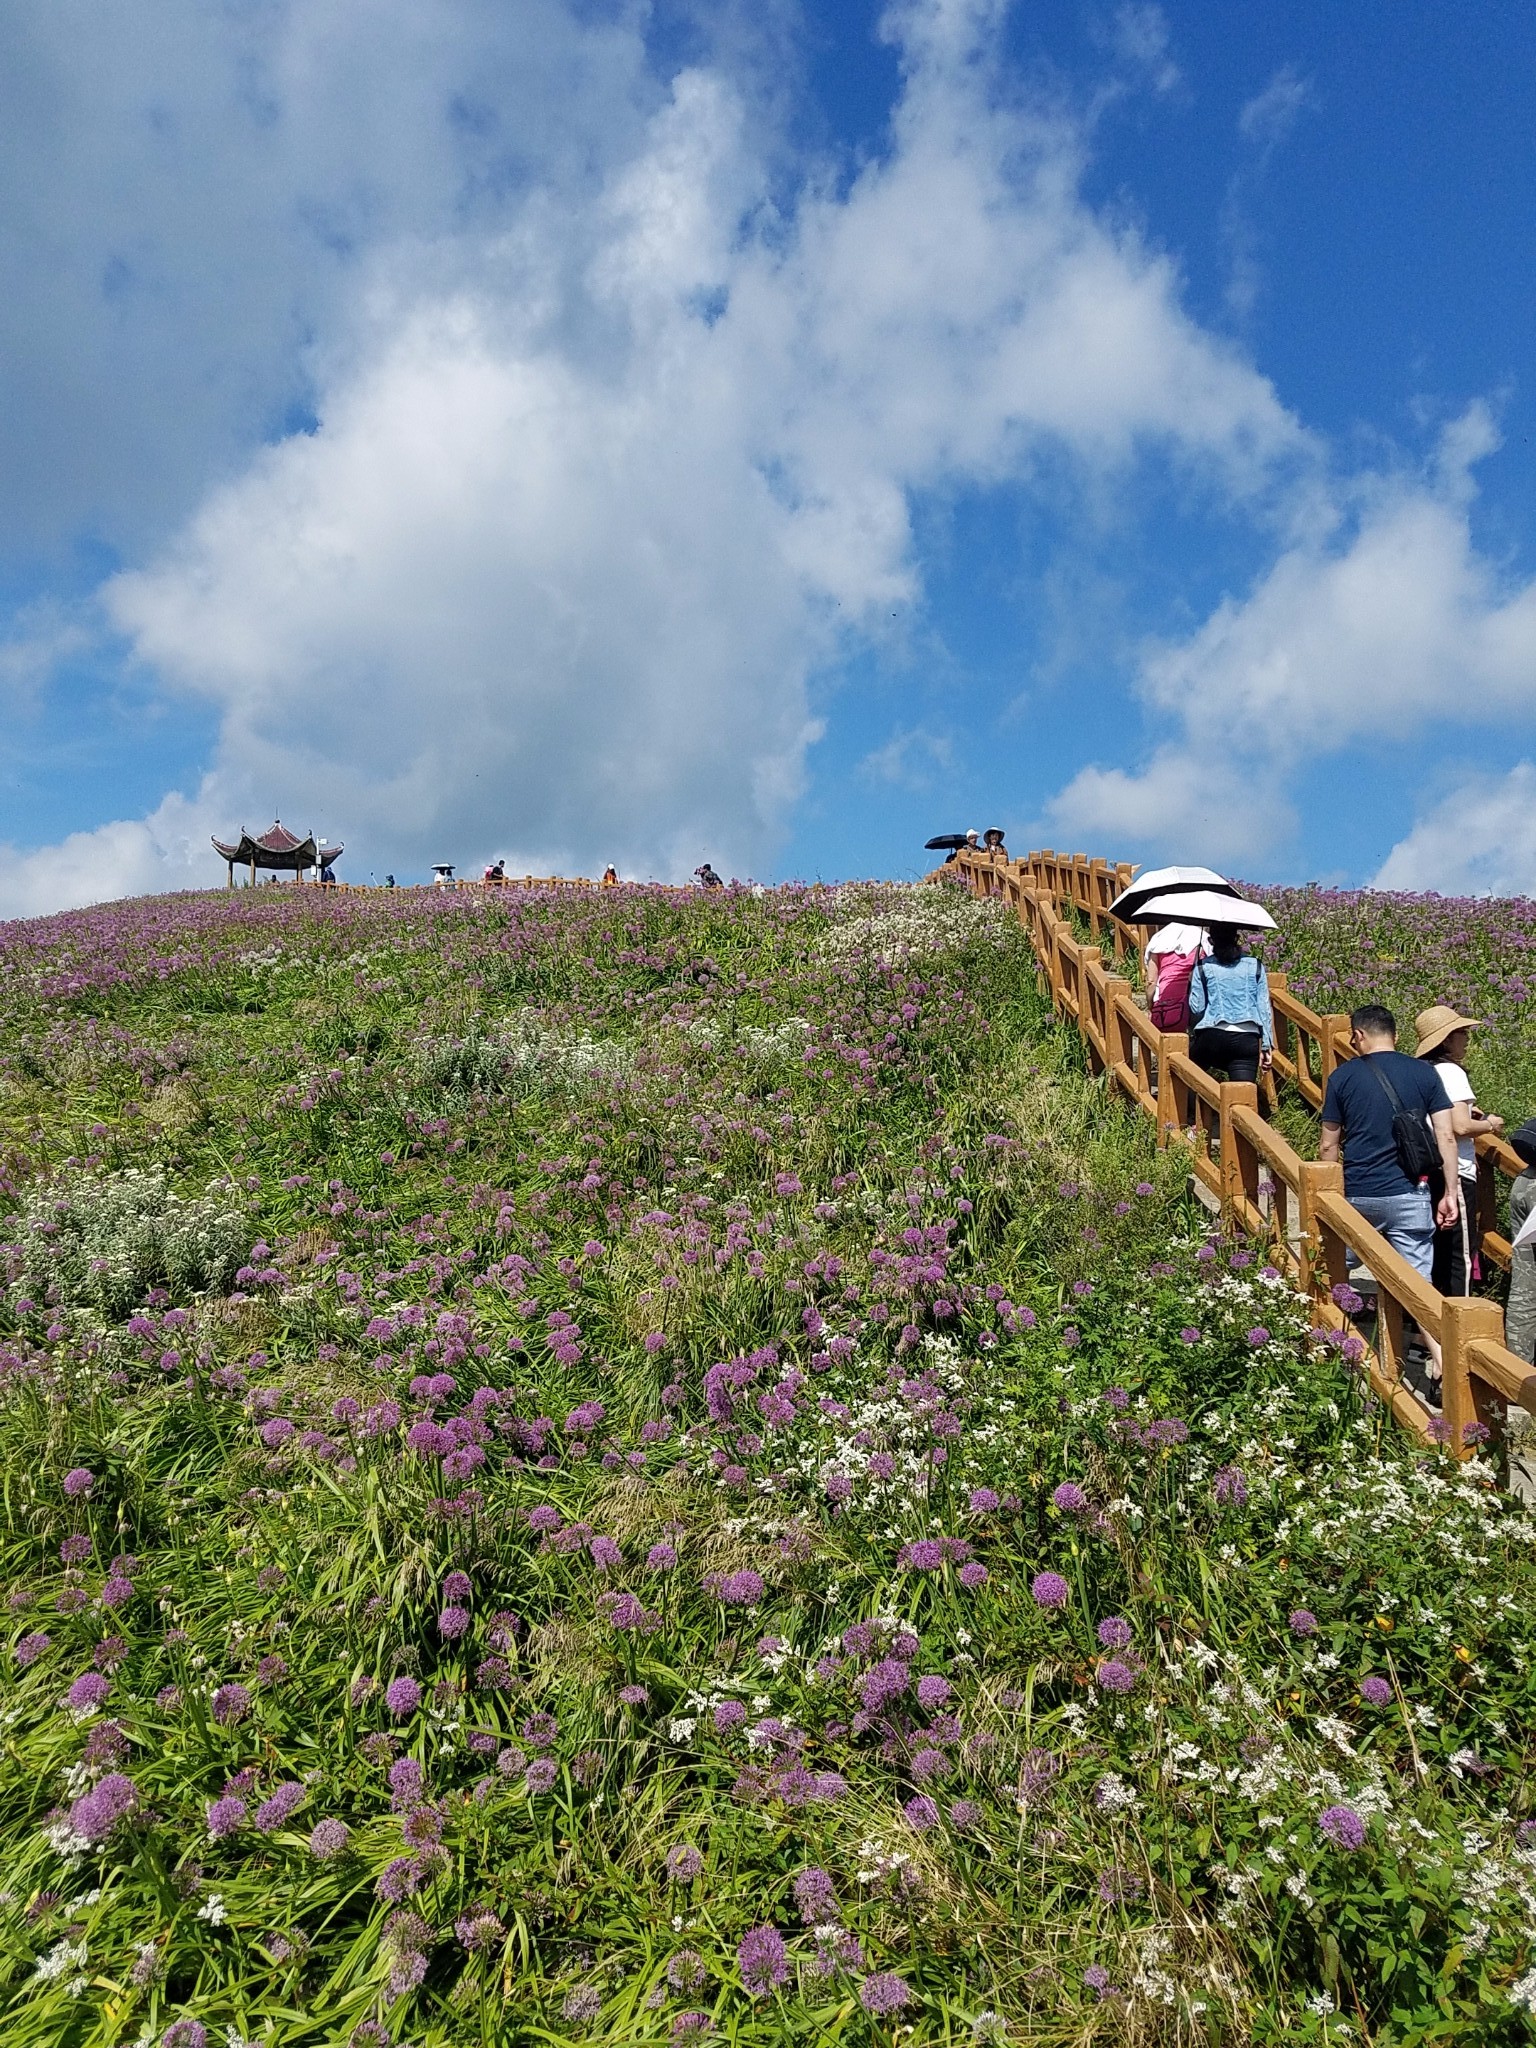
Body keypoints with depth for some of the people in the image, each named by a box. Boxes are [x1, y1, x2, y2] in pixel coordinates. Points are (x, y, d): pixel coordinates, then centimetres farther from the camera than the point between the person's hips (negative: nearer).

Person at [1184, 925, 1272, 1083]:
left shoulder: (1203, 967, 5)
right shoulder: (1255, 966, 11)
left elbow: (1196, 1008, 1)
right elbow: (1264, 1006, 10)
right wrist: (1266, 1046, 13)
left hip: (1211, 1036, -1)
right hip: (1247, 1040, 1)